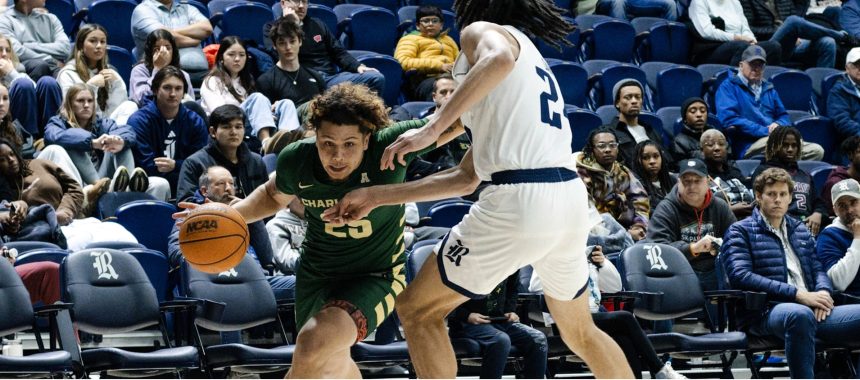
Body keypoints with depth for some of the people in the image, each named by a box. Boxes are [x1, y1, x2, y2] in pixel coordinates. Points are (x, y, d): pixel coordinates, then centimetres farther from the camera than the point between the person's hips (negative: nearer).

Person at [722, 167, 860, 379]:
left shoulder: (800, 230, 29)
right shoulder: (740, 232, 9)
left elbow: (818, 268, 24)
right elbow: (740, 276, -6)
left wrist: (823, 292, -3)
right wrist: (798, 294, -13)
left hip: (811, 309, 6)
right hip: (765, 313, -6)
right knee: (800, 314, -42)